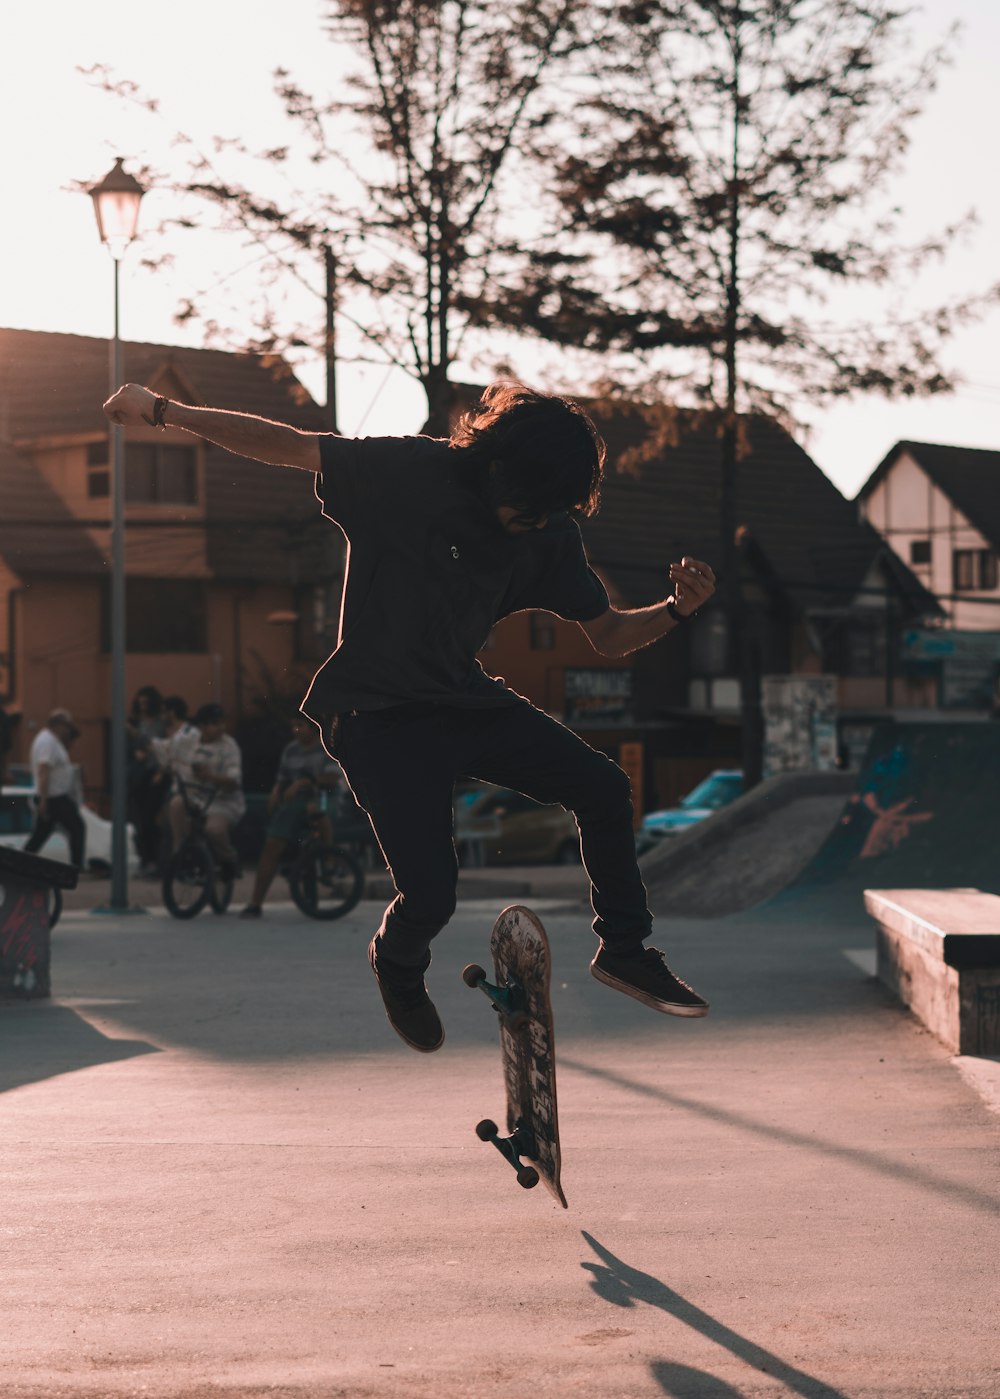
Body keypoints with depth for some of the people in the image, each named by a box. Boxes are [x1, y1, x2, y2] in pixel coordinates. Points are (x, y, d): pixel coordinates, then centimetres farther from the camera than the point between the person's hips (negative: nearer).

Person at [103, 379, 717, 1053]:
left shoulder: (549, 532, -2)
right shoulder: (412, 473, -18)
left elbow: (609, 634, 4)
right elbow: (286, 444, -16)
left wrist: (678, 609, -16)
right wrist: (163, 410, -17)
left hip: (465, 700, 6)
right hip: (378, 716, -5)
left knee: (603, 787, -8)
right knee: (431, 895, -14)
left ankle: (626, 951, 12)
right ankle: (399, 964, 24)